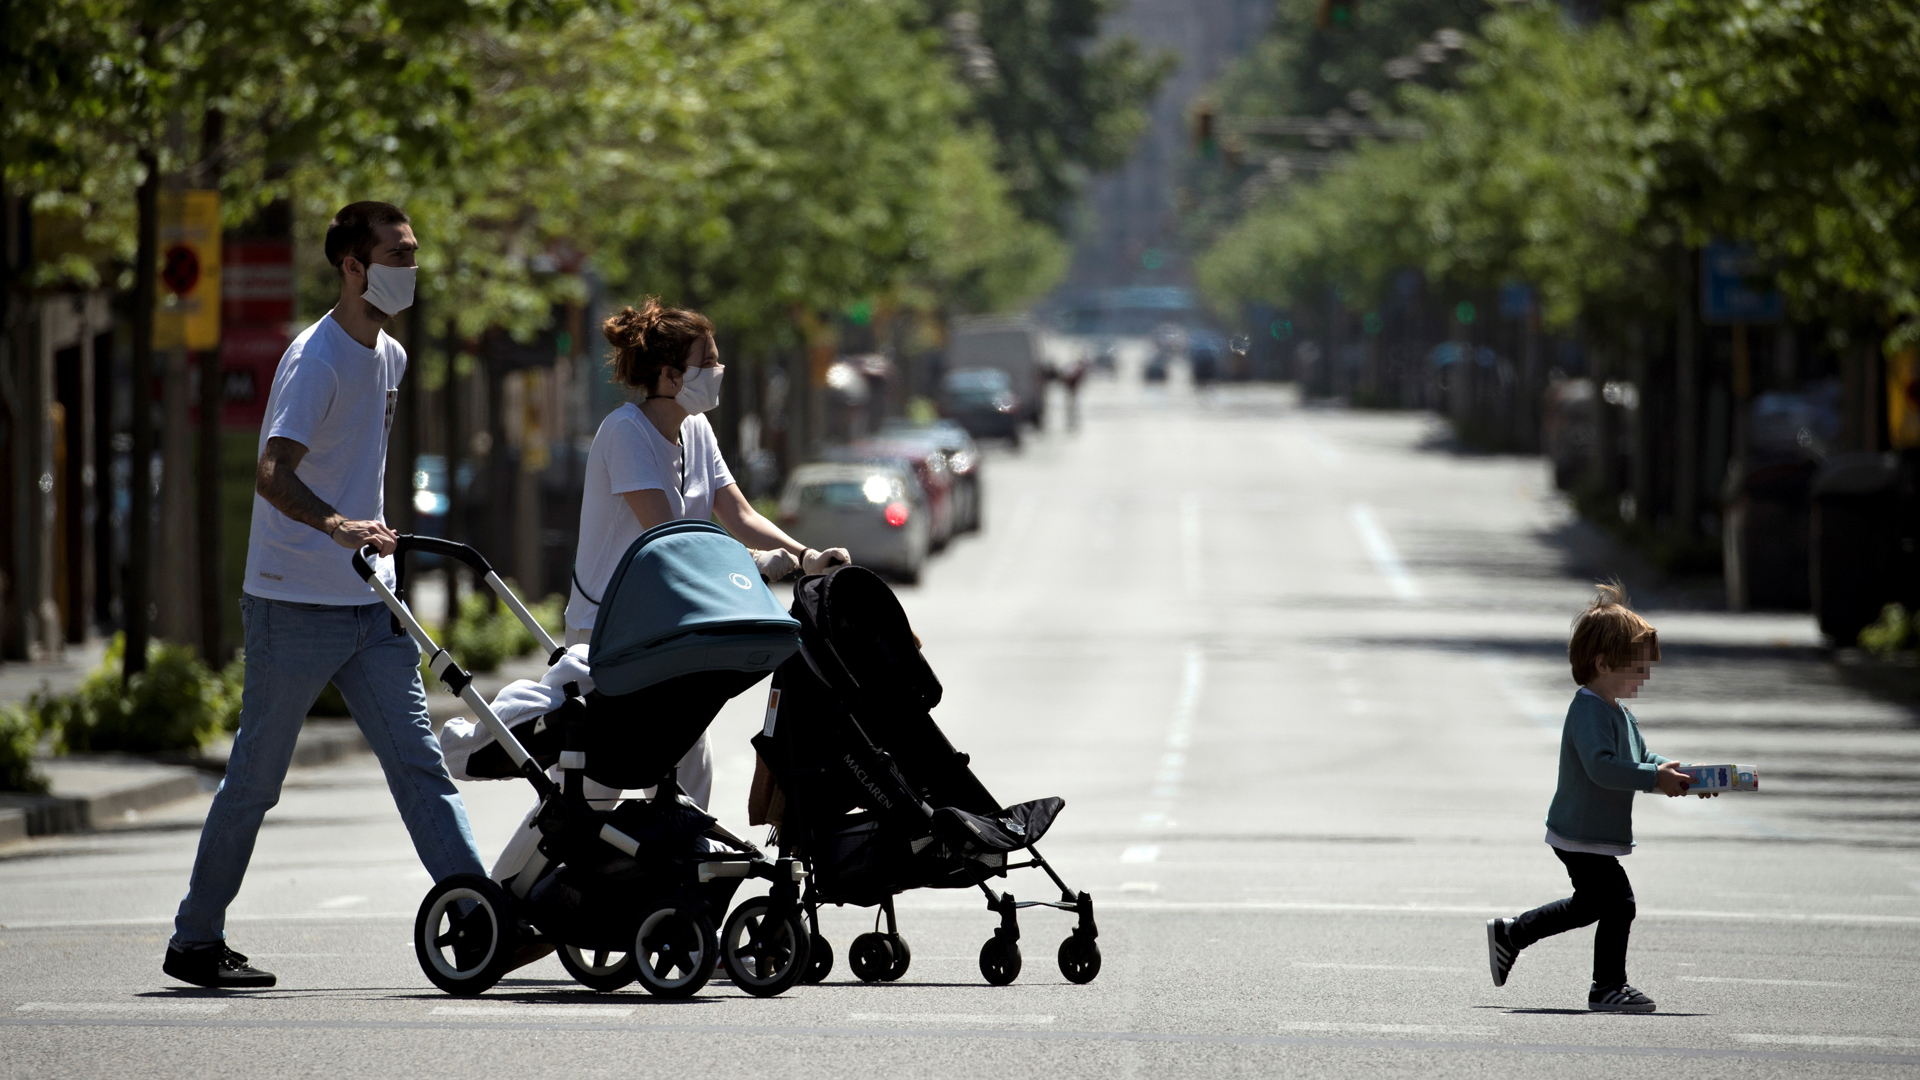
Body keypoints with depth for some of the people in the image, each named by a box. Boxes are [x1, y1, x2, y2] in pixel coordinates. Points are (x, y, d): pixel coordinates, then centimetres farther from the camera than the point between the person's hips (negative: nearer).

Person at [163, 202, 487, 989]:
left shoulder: (391, 358, 12)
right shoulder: (317, 358, -15)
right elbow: (272, 475, -27)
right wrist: (337, 526, -42)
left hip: (368, 601, 7)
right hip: (294, 603, -7)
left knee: (418, 761, -1)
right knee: (255, 778, 2)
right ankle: (194, 942, 13)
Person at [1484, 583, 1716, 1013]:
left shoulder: (1621, 715, 12)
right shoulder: (1589, 711, -22)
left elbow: (1642, 759, 20)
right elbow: (1601, 767, -35)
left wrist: (1677, 774, 2)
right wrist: (1656, 778, -37)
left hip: (1600, 837, 11)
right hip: (1582, 837, -11)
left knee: (1589, 904, 24)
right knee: (1618, 903, -10)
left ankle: (1510, 934, 37)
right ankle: (1608, 988, 0)